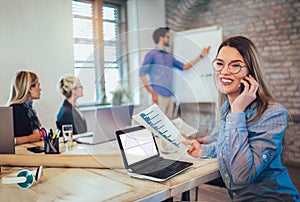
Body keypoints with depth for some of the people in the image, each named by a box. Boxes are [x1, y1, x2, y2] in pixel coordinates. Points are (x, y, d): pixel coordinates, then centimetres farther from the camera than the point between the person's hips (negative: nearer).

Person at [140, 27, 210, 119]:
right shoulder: (152, 54, 0)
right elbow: (142, 74, -6)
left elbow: (184, 67, 22)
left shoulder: (169, 57, 19)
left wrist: (201, 56, 18)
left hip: (170, 95, 7)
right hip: (159, 95, -7)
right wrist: (152, 93, -14)